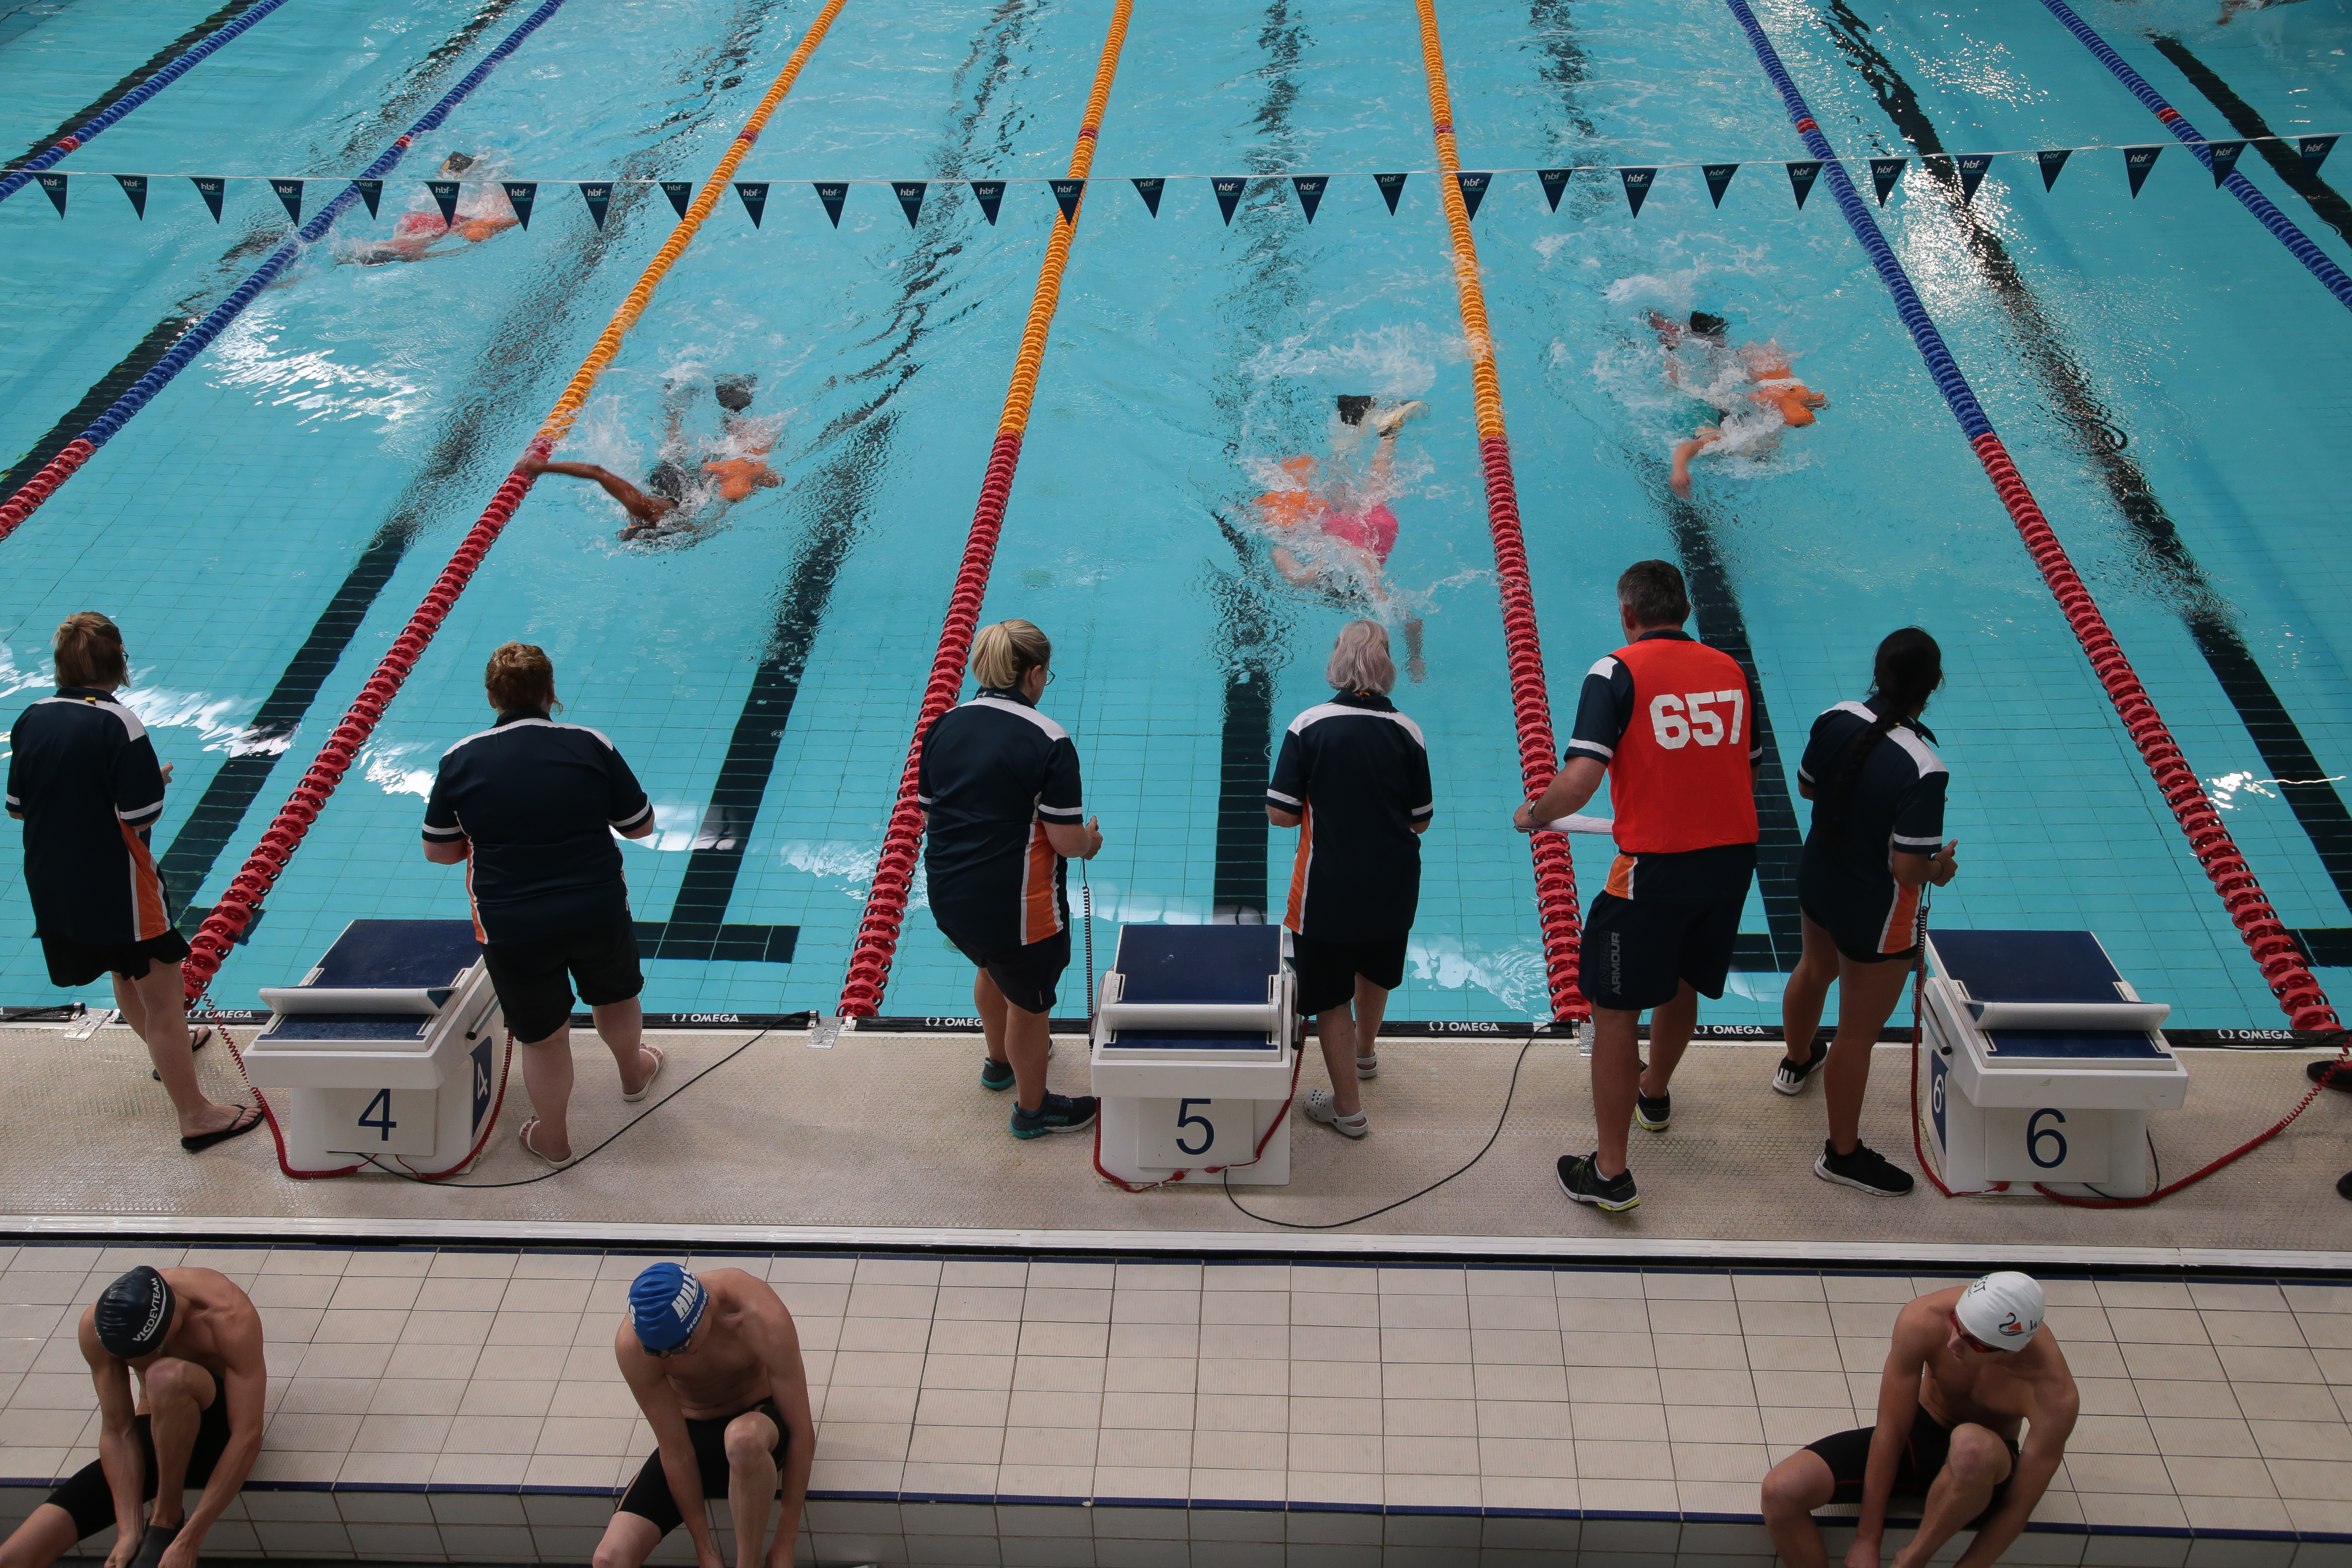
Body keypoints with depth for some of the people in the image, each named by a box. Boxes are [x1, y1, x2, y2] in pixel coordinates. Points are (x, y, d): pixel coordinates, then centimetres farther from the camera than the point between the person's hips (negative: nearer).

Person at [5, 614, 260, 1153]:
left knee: (126, 973, 30)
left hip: (52, 885, 7)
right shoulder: (118, 725, -22)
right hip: (114, 885, -7)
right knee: (163, 996, 0)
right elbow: (142, 816, -22)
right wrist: (156, 781, -3)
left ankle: (168, 1045, 53)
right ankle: (195, 1116, 3)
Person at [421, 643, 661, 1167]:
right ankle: (634, 1074, 57)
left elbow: (438, 851, 4)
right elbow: (640, 826, 3)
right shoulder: (592, 746, -5)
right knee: (615, 997, 29)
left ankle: (553, 1141, 36)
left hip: (513, 930, -1)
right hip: (600, 912, 1)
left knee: (542, 1036, 17)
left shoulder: (461, 760, -5)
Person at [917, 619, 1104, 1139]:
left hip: (948, 895, 7)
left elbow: (926, 814, 8)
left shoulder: (944, 726, -1)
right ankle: (1032, 1108, 36)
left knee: (993, 969, 34)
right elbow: (1067, 840, -18)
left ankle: (1000, 1061, 58)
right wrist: (1089, 842, 4)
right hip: (1017, 907, -7)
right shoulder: (1047, 741, -20)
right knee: (1029, 1002, 17)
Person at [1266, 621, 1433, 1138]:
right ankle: (1365, 1051, 53)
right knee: (1375, 969, 29)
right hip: (1394, 888, 4)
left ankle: (1348, 1108, 17)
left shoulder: (1309, 726, -14)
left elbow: (1279, 814, -14)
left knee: (1330, 995, 11)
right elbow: (1421, 821, 0)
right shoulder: (1407, 732, -7)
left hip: (1328, 887, -4)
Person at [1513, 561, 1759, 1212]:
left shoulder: (1620, 671, -9)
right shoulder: (1729, 670, 8)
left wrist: (1533, 815, 0)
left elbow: (1579, 780, -19)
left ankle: (1610, 1173, 7)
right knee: (1682, 982, 28)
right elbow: (1748, 770, 17)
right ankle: (1655, 1092, 54)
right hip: (1732, 857, 6)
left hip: (1657, 865, -6)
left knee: (1616, 1008, 5)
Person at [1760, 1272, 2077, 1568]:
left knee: (1972, 1446, -42)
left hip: (1988, 1470, -2)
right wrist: (1867, 1541, -17)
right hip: (1916, 1433, 2)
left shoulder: (2056, 1393, -32)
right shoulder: (1923, 1321, -28)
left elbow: (2016, 1508, -23)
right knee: (1781, 1490, -22)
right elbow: (1891, 1430, -20)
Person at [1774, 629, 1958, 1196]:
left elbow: (1806, 787, 2)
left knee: (1814, 972, 35)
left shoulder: (1836, 721, -16)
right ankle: (1843, 1154, 26)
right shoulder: (1922, 771, -34)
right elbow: (1907, 867, -29)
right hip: (1875, 915, -7)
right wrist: (1939, 869, -8)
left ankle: (1797, 1061, 63)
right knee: (1858, 1034, 10)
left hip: (1817, 883, 7)